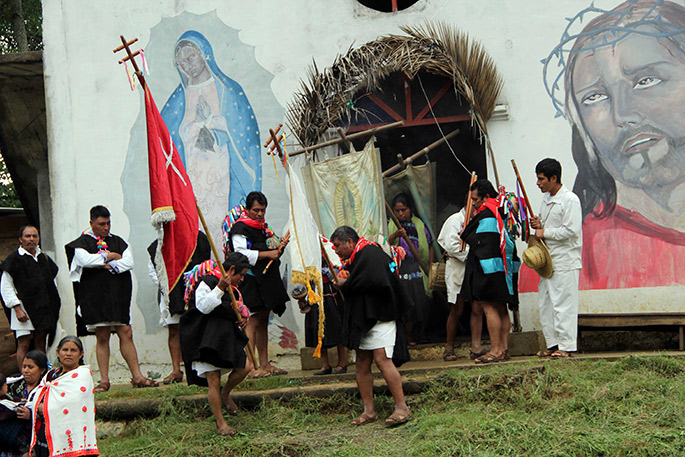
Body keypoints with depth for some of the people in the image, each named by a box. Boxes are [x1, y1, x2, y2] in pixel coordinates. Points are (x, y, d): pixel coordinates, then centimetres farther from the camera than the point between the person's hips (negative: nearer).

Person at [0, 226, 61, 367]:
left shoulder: (44, 258, 15)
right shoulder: (14, 258, -2)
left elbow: (52, 280, 23)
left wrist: (55, 307, 15)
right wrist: (17, 309, -13)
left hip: (43, 307, 5)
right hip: (24, 307, -5)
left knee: (40, 342, 5)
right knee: (24, 344, -8)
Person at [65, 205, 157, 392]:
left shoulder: (118, 241, 14)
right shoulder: (82, 243, 3)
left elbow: (129, 262, 1)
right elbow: (86, 260, -17)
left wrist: (107, 266, -10)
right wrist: (111, 257, -5)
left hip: (118, 296, 3)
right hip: (96, 297, -3)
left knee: (126, 334, -2)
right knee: (102, 337, -2)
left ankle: (137, 377, 0)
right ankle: (104, 380, 2)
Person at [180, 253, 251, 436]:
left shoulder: (233, 288, 16)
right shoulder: (207, 282, -12)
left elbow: (239, 308, 28)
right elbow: (203, 306, -26)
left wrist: (243, 317, 5)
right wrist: (220, 288, -32)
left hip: (227, 337, 8)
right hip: (205, 338, -8)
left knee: (242, 369, 0)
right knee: (214, 380, -8)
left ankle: (225, 394, 31)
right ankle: (221, 424, -3)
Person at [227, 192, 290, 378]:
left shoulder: (264, 227, 18)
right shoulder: (240, 228, -9)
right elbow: (242, 254, -19)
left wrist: (279, 247, 6)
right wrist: (268, 254, -19)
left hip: (266, 279, 9)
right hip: (250, 280, -9)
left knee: (263, 322, 11)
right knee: (252, 322, -12)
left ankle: (264, 364, 16)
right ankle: (249, 367, -13)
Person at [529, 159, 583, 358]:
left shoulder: (570, 200, -12)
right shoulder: (546, 199, 16)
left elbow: (571, 230, -19)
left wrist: (545, 233, -13)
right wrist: (538, 225, 3)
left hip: (565, 261, -9)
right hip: (548, 261, 9)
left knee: (563, 303, -7)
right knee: (545, 303, 10)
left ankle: (566, 346, -3)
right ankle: (553, 343, 17)